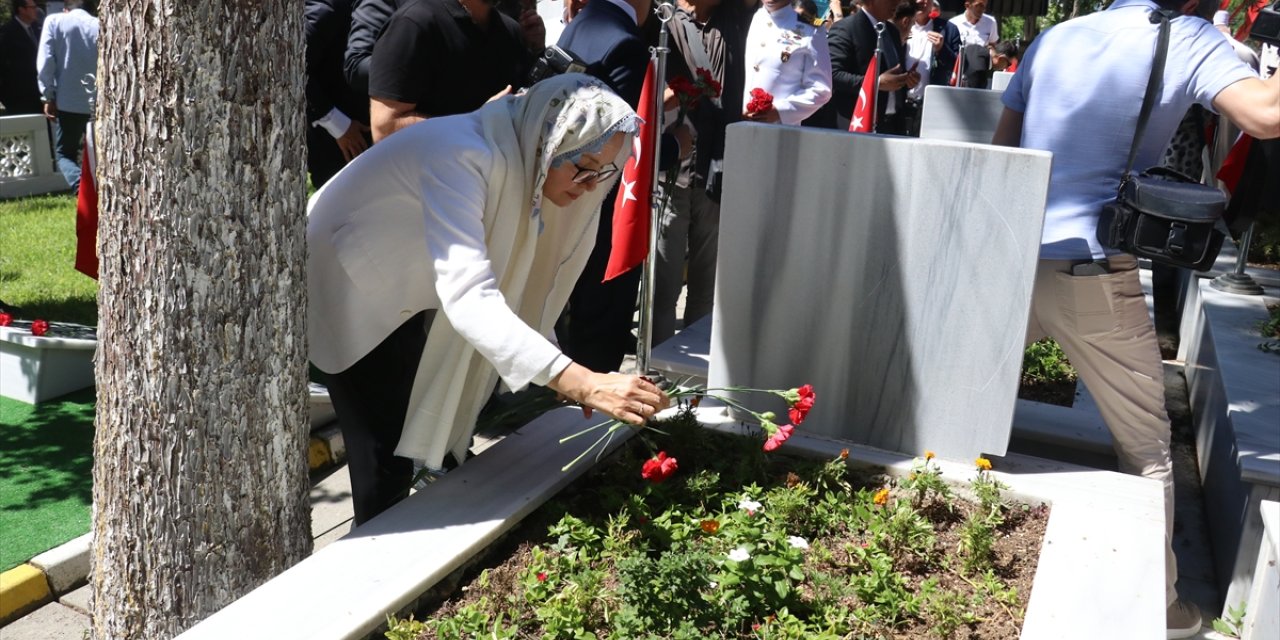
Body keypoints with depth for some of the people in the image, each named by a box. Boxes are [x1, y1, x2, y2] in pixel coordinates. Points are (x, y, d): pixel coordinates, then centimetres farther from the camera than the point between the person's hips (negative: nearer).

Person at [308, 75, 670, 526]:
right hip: (349, 284, -8)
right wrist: (581, 383, -57)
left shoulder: (523, 160, -10)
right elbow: (469, 298, -49)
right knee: (387, 460, -8)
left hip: (404, 293, 8)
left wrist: (582, 381, -8)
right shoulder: (461, 157, -36)